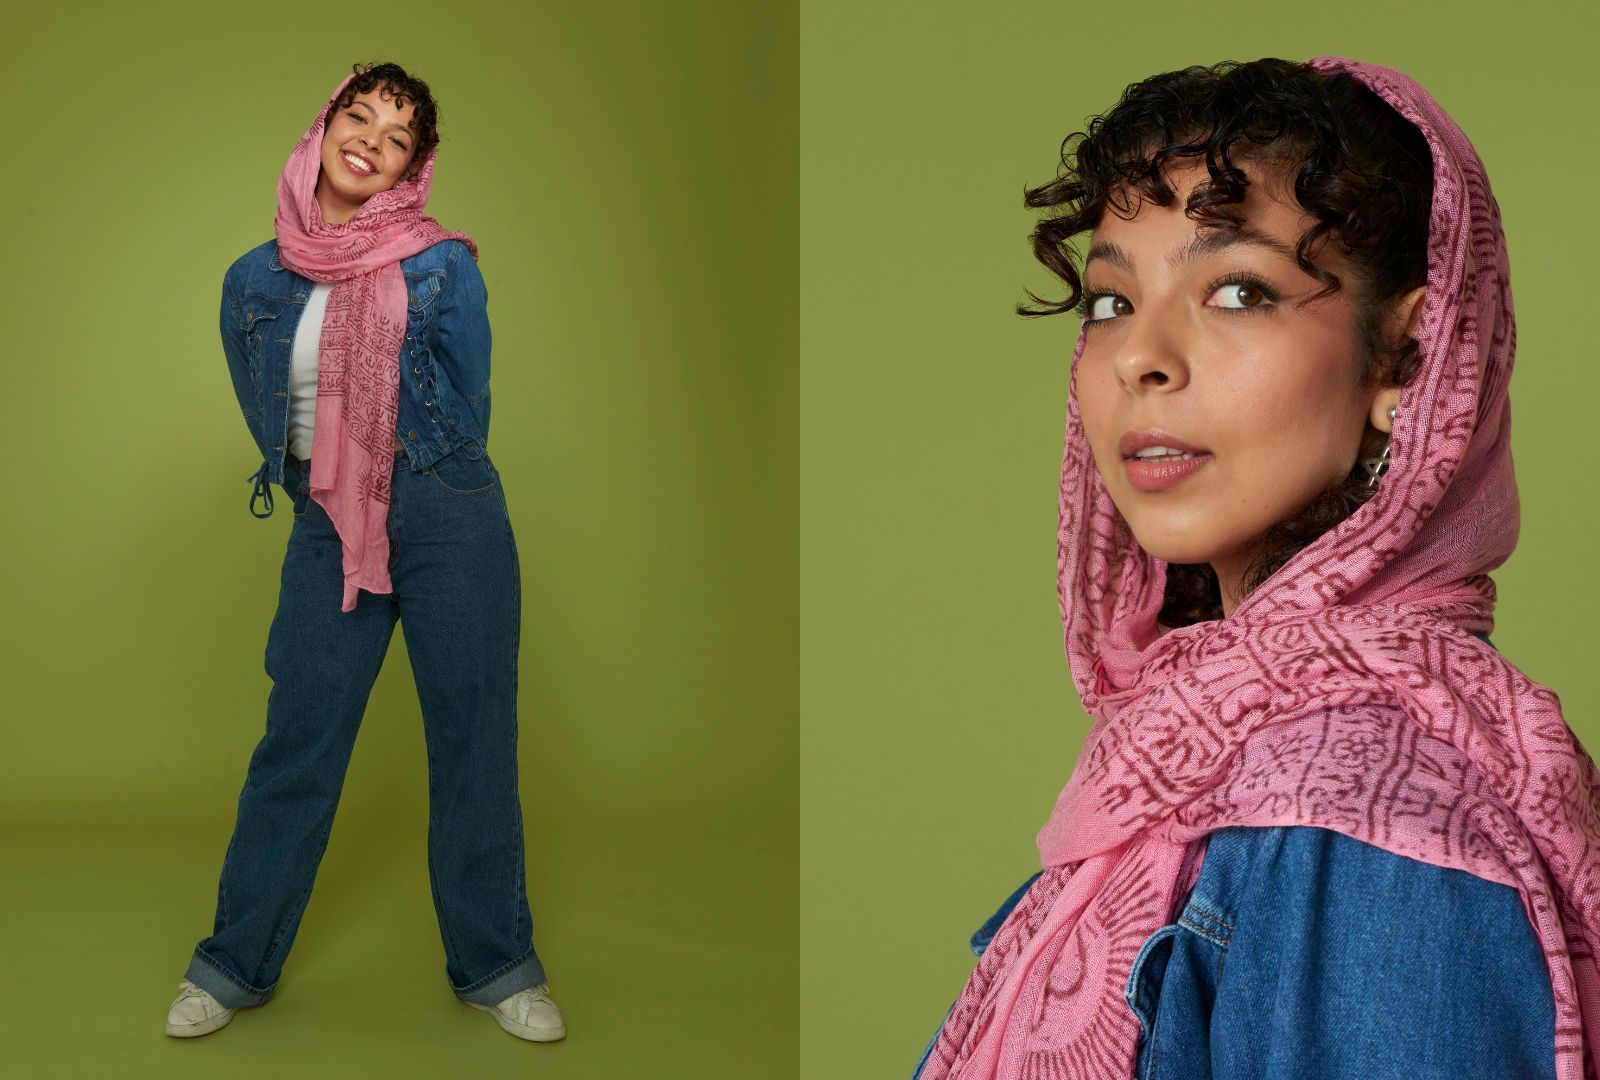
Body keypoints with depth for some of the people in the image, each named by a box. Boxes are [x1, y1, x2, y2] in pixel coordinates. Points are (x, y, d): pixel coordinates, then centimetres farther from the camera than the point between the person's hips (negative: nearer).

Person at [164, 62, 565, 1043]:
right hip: (325, 528, 2)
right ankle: (237, 964, 21)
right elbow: (266, 415, 16)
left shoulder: (444, 267, -2)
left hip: (450, 521, -2)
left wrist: (410, 490, 9)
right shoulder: (256, 283, 6)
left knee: (474, 738, 4)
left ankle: (496, 966, 18)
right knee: (297, 738, 5)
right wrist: (329, 494, 13)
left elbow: (465, 413, 3)